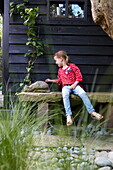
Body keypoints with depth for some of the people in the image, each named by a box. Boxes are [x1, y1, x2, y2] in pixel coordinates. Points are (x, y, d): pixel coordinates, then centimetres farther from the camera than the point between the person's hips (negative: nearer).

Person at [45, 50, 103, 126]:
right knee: (65, 95, -34)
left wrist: (74, 84, -11)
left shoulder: (72, 66, 4)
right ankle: (69, 116, -44)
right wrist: (51, 80, 34)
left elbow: (79, 76, -1)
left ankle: (92, 112, -27)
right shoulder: (60, 70, 23)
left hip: (75, 85, -3)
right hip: (65, 87, 3)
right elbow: (59, 80, 38)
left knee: (83, 93, -32)